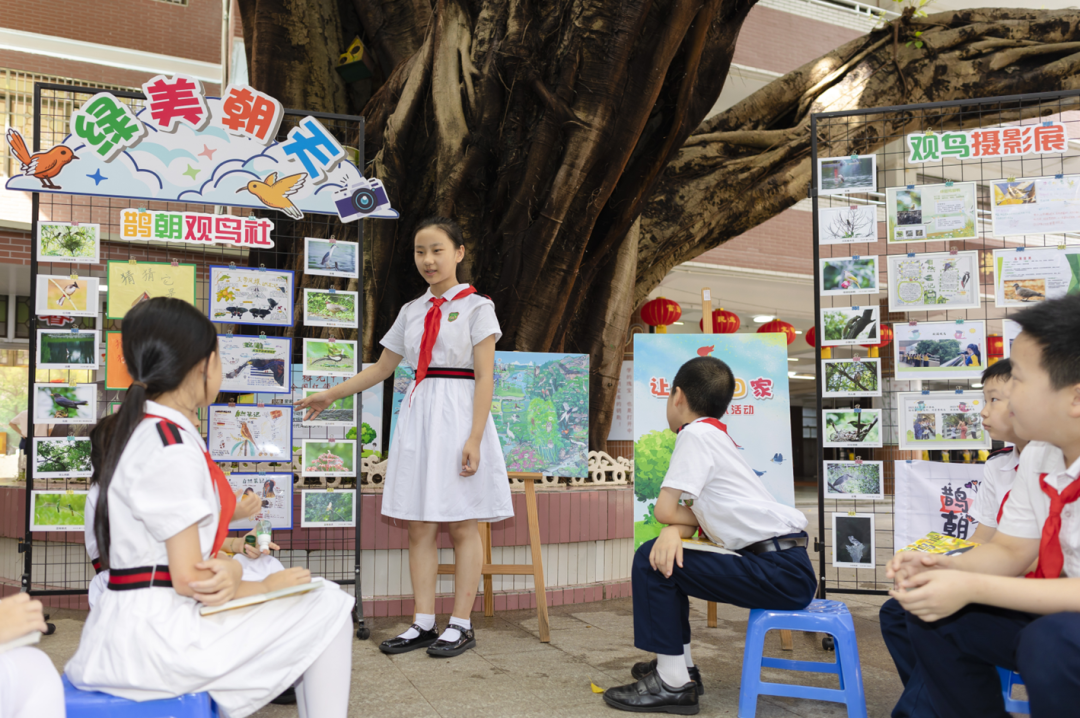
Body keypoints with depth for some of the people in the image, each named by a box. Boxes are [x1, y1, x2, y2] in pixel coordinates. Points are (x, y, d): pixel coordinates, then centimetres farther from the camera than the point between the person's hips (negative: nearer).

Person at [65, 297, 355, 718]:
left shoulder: (145, 432, 11)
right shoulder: (173, 451, -21)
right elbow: (189, 578, -20)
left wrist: (229, 569, -9)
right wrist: (264, 585, -5)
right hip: (154, 634, -10)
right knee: (329, 609, -6)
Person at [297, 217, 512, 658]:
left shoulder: (476, 307, -1)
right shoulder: (411, 311, 14)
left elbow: (484, 377, -8)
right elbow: (382, 368, 22)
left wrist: (474, 439, -15)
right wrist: (331, 395, 21)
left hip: (458, 416, -5)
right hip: (417, 415, 6)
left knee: (462, 525, 1)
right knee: (419, 526, 6)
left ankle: (461, 625, 11)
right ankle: (424, 624, 15)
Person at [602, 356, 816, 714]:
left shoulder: (696, 433, -10)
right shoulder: (716, 436, 19)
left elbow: (664, 509, -12)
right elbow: (694, 513, 14)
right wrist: (675, 531, -7)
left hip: (784, 572, -9)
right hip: (784, 565, 9)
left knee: (649, 561, -10)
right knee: (663, 557, 16)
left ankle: (672, 682, -2)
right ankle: (681, 665, 25)